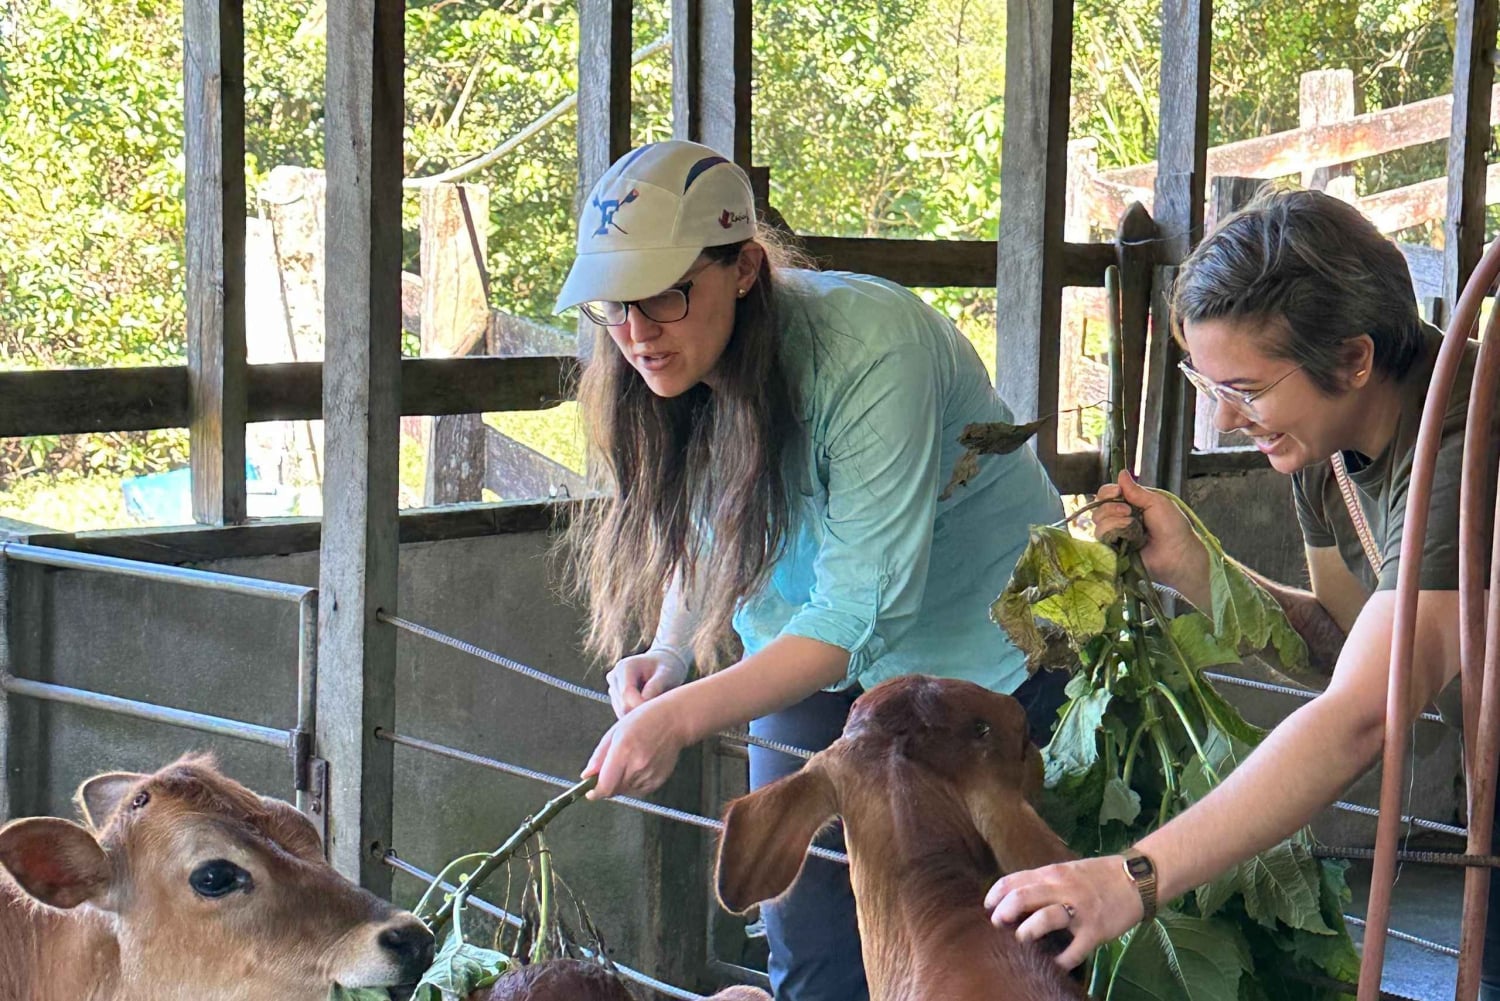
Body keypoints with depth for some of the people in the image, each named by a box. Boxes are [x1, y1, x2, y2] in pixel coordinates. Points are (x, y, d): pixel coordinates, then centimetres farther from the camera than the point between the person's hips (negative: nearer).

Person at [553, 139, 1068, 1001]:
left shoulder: (870, 348, -32)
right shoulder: (669, 377, -11)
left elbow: (866, 607, -33)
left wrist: (682, 717, -40)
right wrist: (667, 655, -15)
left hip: (983, 648, -6)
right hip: (812, 657, 6)